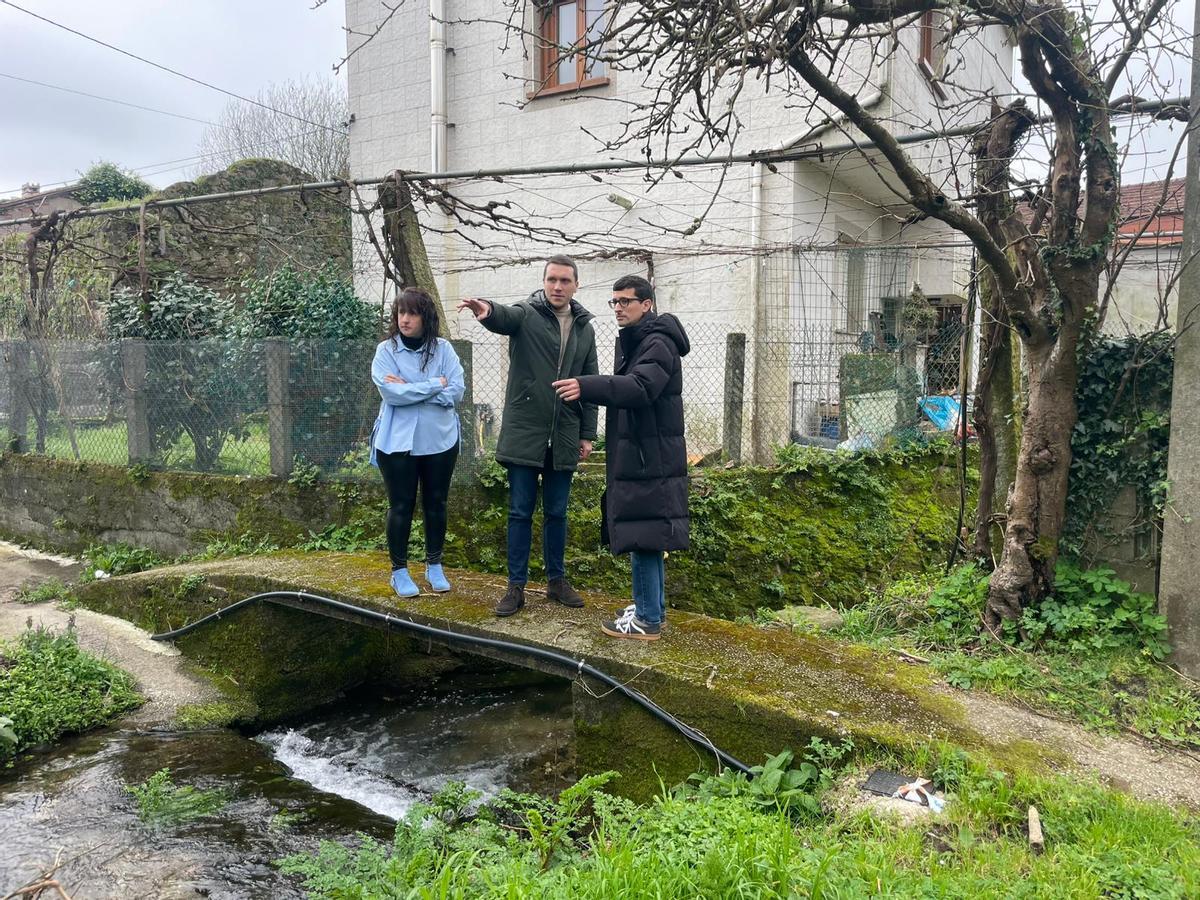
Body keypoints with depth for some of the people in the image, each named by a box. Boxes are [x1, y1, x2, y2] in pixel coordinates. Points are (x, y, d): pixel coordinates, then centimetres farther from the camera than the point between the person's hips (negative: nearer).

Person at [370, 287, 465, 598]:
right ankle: (399, 571, 20)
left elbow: (457, 390, -11)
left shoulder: (443, 349, 0)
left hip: (440, 440, 2)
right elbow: (392, 393, -18)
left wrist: (410, 390, -17)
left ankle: (434, 566, 29)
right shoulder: (386, 351, -5)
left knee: (436, 505, 13)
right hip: (398, 442, -2)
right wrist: (435, 385, -14)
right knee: (401, 507, 6)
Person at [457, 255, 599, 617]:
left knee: (557, 513, 12)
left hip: (563, 438, 3)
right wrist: (488, 311, -52)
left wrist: (588, 434, 7)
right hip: (524, 433, -3)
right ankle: (516, 587, 13)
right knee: (520, 512, 4)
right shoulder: (526, 314, -3)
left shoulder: (585, 328, 10)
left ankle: (557, 580, 25)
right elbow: (504, 317, -28)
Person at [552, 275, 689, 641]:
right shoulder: (633, 342, 19)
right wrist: (587, 391, 4)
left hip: (650, 458, -10)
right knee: (645, 536, 16)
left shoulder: (658, 344, -13)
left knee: (642, 536, -7)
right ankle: (652, 606, 27)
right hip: (639, 457, 10)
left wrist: (586, 387, -40)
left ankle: (647, 619, 1)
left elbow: (641, 387, -31)